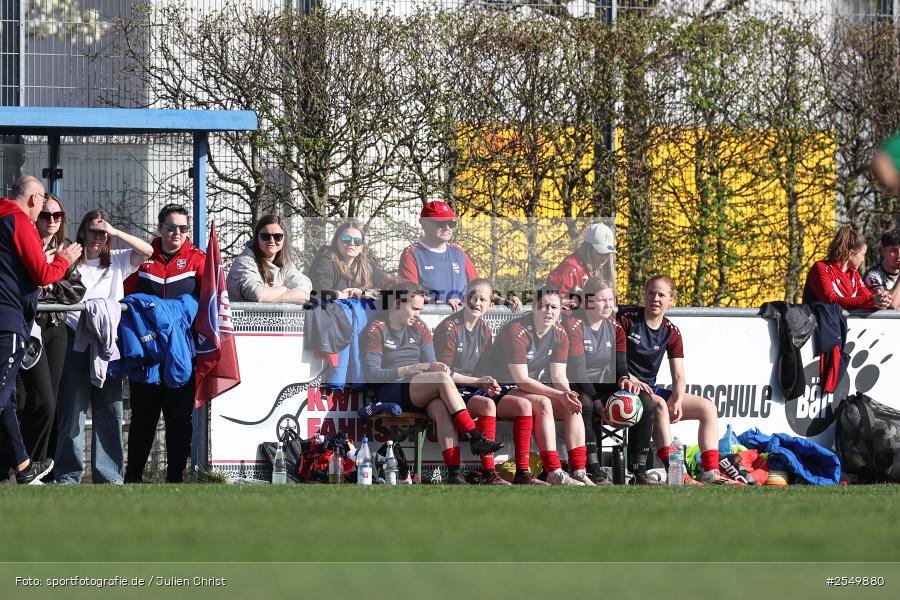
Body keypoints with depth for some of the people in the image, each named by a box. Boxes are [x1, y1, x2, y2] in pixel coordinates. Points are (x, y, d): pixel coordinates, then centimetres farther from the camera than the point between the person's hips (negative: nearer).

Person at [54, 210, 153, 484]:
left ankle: (109, 476, 3)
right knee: (73, 407, -4)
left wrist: (115, 232, -1)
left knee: (110, 409, 0)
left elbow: (147, 251, 5)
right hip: (76, 338, -2)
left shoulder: (116, 261, 16)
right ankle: (68, 476, -1)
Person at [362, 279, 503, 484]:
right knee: (443, 379, -29)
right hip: (390, 394, -5)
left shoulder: (419, 328, 17)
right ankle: (475, 438, -30)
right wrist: (406, 370, -22)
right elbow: (372, 375, -9)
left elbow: (430, 364, 12)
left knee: (441, 408, -32)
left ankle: (454, 472, -45)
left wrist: (436, 367, -13)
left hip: (421, 394, 5)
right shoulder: (376, 330, -1)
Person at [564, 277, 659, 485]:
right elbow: (577, 372, -20)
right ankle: (593, 470, -37)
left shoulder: (615, 327, 7)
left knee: (645, 400, -14)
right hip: (575, 389, -6)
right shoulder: (573, 325, -13)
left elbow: (619, 365, 6)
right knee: (585, 403, -41)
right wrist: (598, 404, -27)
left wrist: (624, 379, -20)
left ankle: (639, 469, -14)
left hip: (601, 387, 6)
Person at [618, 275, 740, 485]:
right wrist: (631, 379, -25)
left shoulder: (671, 332, 6)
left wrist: (677, 402, -17)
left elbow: (678, 377, 3)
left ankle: (710, 473, -13)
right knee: (660, 404, -36)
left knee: (707, 407, -5)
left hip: (651, 389, 7)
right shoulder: (626, 318, -7)